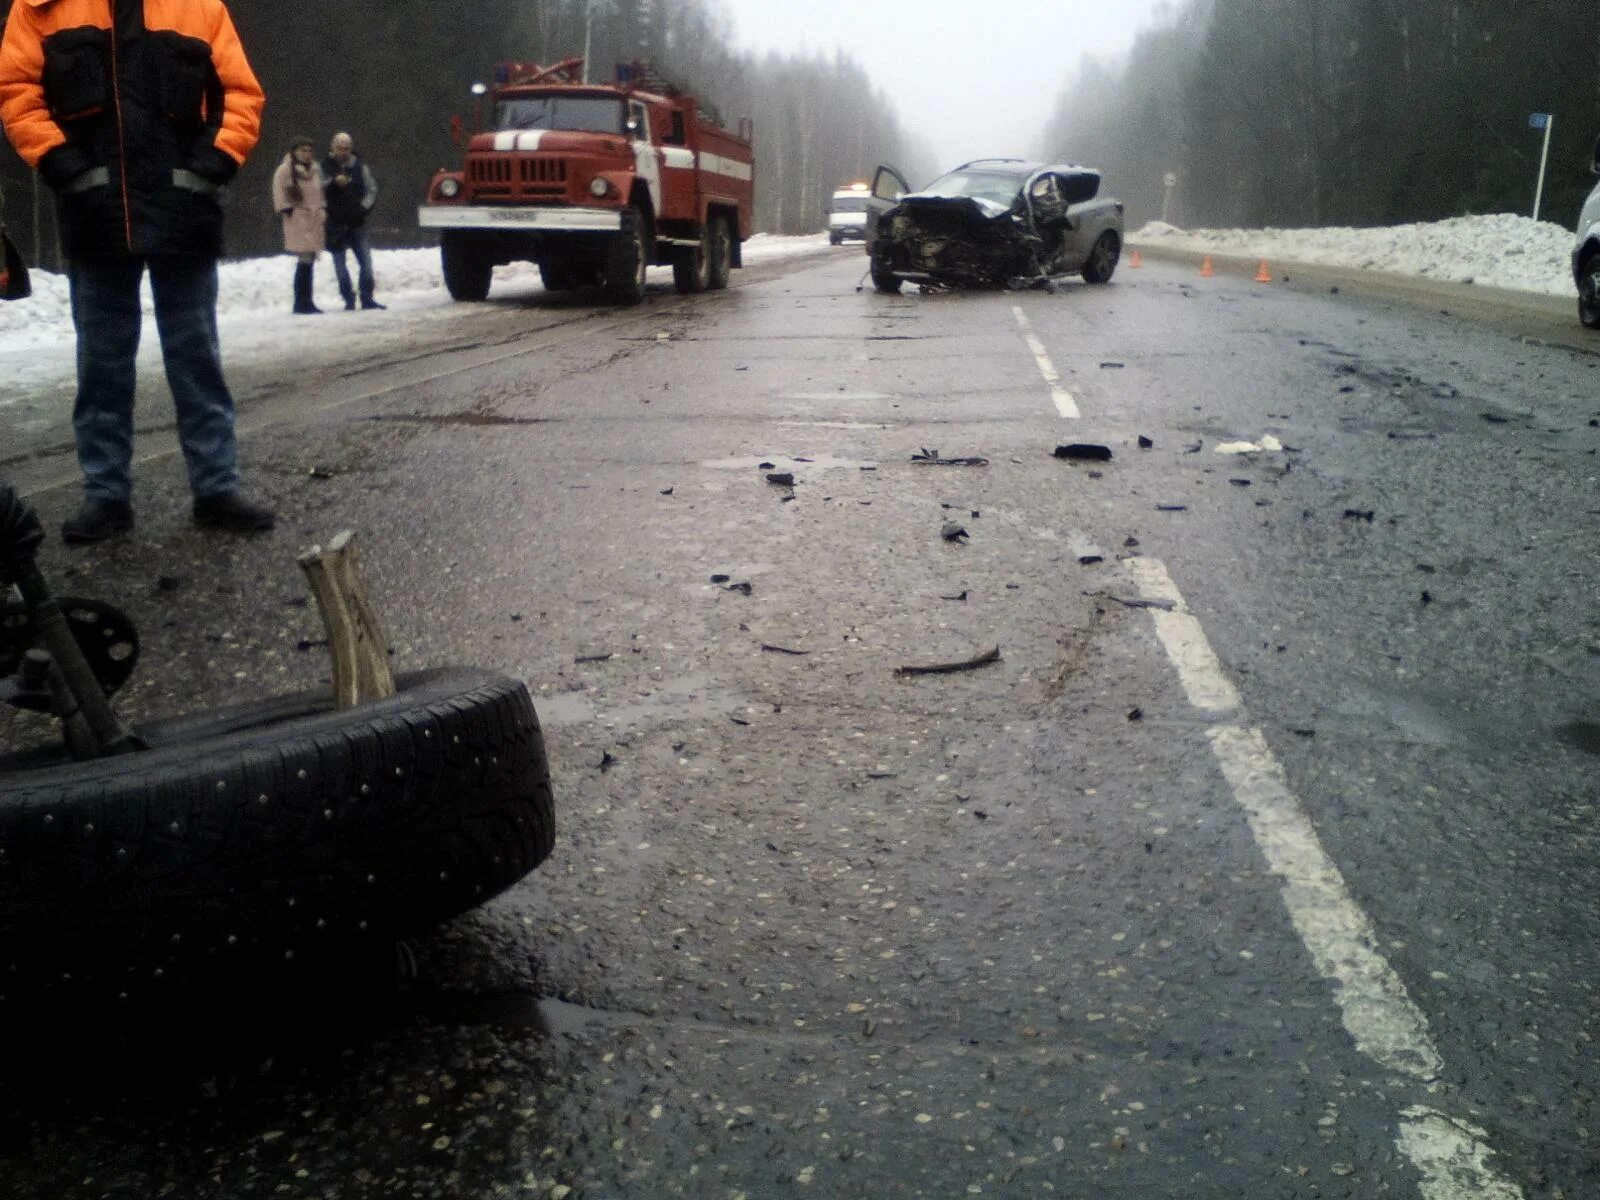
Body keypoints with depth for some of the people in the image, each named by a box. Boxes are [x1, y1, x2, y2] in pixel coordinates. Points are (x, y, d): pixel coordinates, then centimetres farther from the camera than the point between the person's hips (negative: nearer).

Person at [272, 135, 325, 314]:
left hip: (314, 220, 7)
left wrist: (322, 209, 13)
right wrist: (287, 210, -13)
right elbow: (279, 191, -8)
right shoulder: (285, 169, -6)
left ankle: (306, 301, 13)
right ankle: (301, 302, -9)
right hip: (298, 219, -7)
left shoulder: (313, 169, 16)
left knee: (309, 260, 8)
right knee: (305, 260, -13)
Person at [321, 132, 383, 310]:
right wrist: (333, 182, -25)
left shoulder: (359, 165, 5)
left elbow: (371, 189, 10)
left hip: (356, 222, 2)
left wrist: (364, 207, -5)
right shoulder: (325, 166, -1)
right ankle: (349, 299, 11)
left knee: (366, 262, 0)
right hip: (335, 224, -2)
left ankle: (367, 298, 8)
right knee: (340, 264, 3)